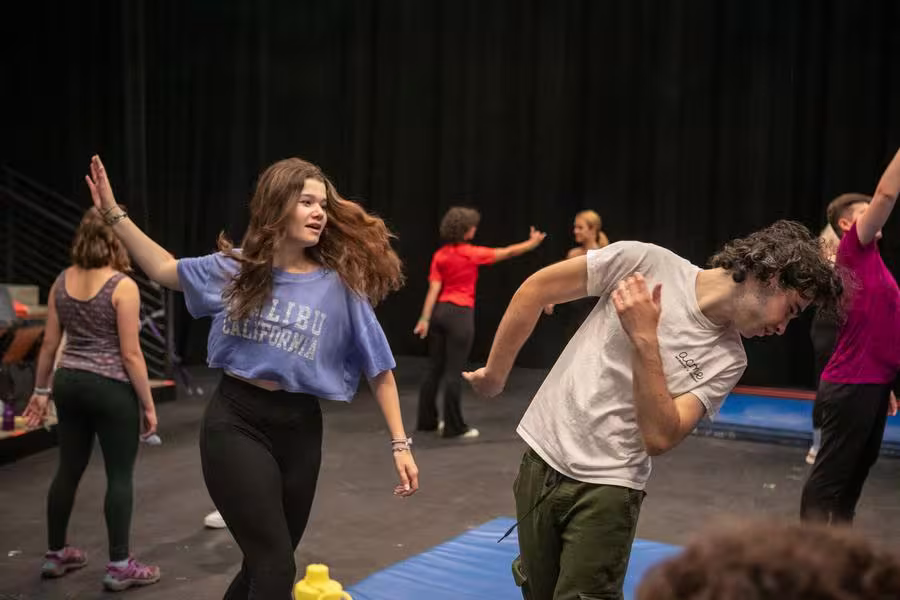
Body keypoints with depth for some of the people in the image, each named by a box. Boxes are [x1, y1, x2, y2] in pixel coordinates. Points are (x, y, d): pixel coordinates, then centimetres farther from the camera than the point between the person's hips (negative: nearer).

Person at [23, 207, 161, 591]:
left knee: (69, 469, 17)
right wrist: (148, 404, -8)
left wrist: (41, 390, 19)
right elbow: (130, 354, -15)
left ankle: (55, 555, 30)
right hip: (111, 388, -7)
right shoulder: (123, 286, -14)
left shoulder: (62, 282, 5)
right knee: (120, 475, 3)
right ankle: (119, 566, 9)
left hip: (69, 383, 7)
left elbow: (50, 343, 9)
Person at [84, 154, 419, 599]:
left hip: (299, 427, 1)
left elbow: (379, 368, -3)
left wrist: (399, 444, -6)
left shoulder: (340, 285, -6)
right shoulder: (237, 267, 0)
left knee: (265, 562, 15)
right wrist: (113, 214, 10)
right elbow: (165, 270, 17)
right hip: (235, 421, -1)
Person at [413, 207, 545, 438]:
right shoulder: (472, 253, -8)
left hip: (440, 311, 6)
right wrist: (532, 243, 16)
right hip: (460, 314, -6)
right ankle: (454, 427, 3)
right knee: (454, 371, -3)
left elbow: (434, 289, -2)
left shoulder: (440, 255, 5)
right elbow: (507, 253, 2)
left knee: (435, 368, 12)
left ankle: (427, 420, 21)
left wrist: (425, 318, -5)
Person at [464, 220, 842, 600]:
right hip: (541, 458, 1)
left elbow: (659, 438, -17)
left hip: (608, 486, 0)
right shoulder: (644, 262, -12)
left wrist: (644, 340, -26)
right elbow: (535, 289, -5)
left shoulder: (727, 359, -7)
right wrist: (495, 374, 1)